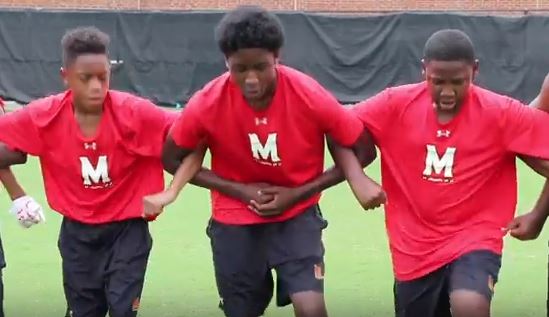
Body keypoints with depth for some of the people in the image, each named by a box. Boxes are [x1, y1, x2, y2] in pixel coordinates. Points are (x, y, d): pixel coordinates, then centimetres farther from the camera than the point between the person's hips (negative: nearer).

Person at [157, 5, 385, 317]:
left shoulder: (310, 96, -22)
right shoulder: (207, 104, -20)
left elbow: (363, 152, -9)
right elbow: (173, 159, -3)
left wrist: (298, 193, -15)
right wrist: (240, 190, -14)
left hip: (297, 215, -1)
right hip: (235, 220, 1)